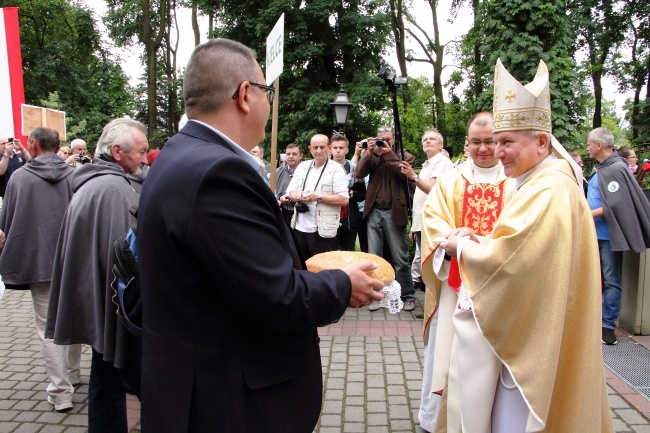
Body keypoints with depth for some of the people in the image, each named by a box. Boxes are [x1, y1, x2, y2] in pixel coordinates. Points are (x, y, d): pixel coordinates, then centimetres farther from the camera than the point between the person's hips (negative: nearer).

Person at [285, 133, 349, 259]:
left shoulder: (336, 169, -6)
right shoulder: (302, 166, 11)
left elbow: (344, 199, -13)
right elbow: (290, 192, 12)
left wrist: (318, 197, -20)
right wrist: (298, 195, -12)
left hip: (322, 230, -5)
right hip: (299, 228, 6)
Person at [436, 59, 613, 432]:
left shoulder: (550, 191, -22)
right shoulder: (538, 182, 10)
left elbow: (511, 258, -27)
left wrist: (463, 246, -10)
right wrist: (477, 241, -4)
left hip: (534, 339, -10)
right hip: (528, 328, 10)